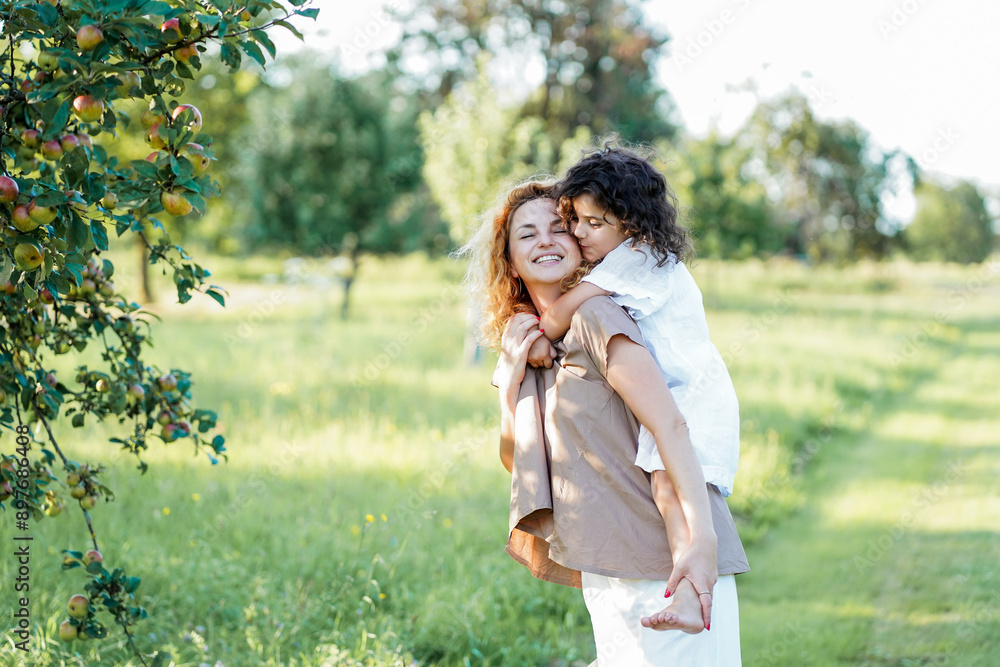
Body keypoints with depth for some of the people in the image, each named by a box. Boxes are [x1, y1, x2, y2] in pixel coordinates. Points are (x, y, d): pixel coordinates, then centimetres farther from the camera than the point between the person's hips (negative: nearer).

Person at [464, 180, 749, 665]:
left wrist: (702, 539, -26)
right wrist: (510, 381, 0)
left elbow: (669, 425, -18)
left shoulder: (595, 316, -10)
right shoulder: (526, 342, 15)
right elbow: (516, 461, 16)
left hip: (667, 565, -8)